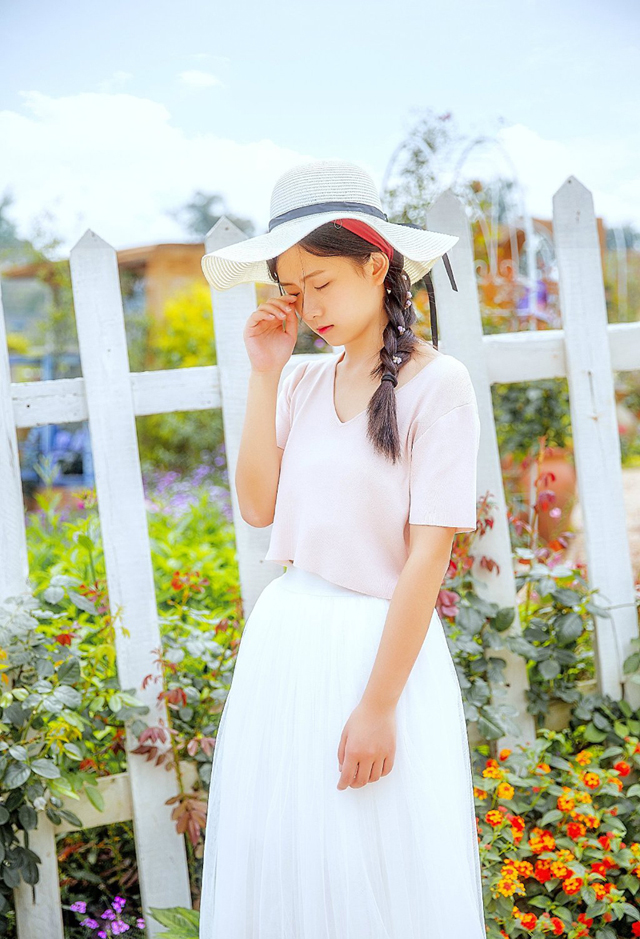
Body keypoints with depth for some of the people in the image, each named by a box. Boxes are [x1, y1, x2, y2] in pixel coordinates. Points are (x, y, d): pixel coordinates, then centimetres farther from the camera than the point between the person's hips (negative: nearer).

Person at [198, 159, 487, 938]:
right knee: (278, 854, 15)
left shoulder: (436, 384, -11)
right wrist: (264, 375, -3)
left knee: (381, 876, 7)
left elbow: (428, 554, -15)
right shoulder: (305, 382, 7)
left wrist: (378, 705, -17)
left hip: (380, 644, -5)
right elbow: (258, 507, -1)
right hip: (282, 638, 6)